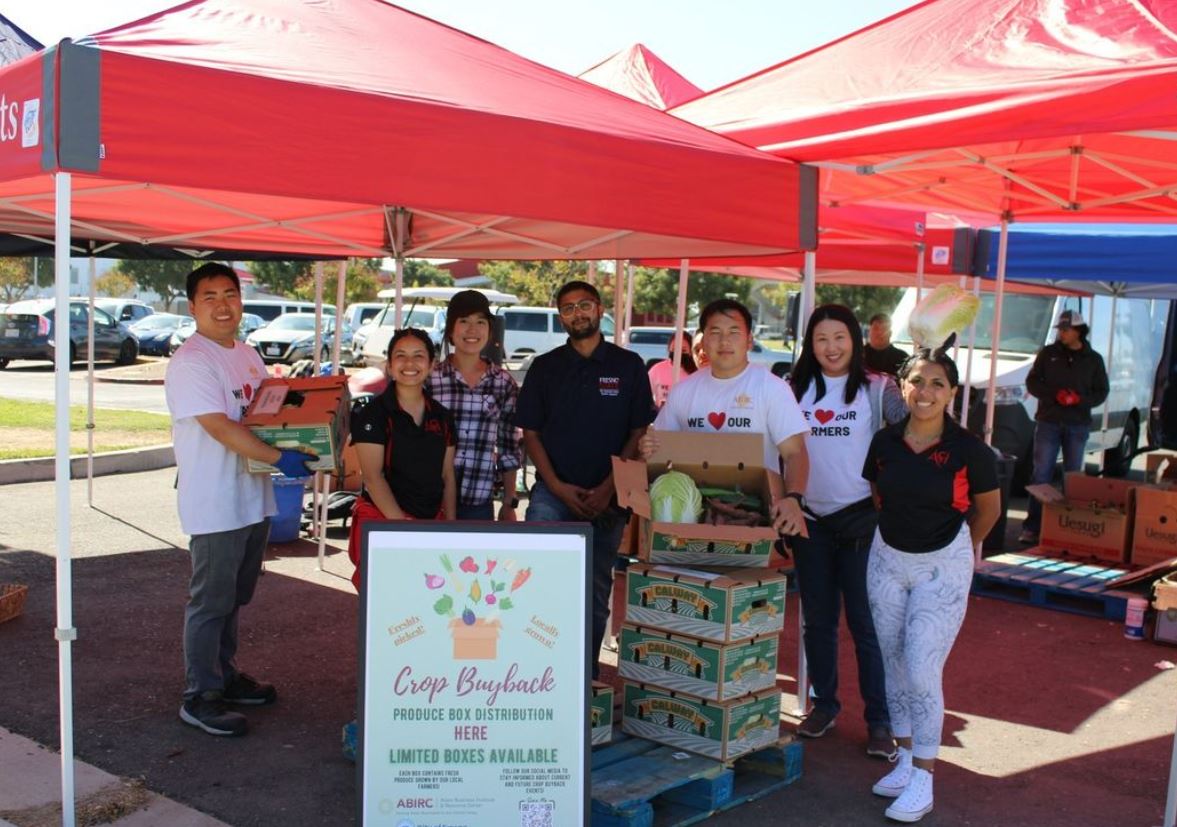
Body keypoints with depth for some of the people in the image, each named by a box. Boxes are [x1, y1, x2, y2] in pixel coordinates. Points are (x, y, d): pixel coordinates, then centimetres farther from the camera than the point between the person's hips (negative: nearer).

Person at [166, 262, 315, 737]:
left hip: (252, 499, 8)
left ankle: (224, 675, 33)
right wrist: (280, 458, -29)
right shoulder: (190, 362, -15)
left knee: (233, 598, 19)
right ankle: (199, 698, 9)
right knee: (210, 602, 0)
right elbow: (220, 428, -24)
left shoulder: (248, 356, 12)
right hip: (213, 505, -8)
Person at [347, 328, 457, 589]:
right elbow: (373, 477, -10)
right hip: (382, 523, -4)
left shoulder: (442, 417, 12)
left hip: (432, 523, 4)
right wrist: (403, 524, -18)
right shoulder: (372, 414, -4)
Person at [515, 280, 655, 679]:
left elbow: (639, 432, 1)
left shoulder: (628, 366, 3)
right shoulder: (545, 367, 6)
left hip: (606, 495, 0)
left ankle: (586, 670, 21)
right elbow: (530, 432, 5)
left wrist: (608, 488, -9)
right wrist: (556, 486, -8)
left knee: (596, 590, 8)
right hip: (553, 489, 0)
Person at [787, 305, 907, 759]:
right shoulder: (797, 390, 8)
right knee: (818, 620, 12)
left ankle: (879, 720, 8)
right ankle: (824, 704, 27)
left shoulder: (877, 389, -2)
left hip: (862, 519, -3)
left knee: (866, 623, -1)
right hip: (811, 520, 4)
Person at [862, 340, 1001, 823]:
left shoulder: (969, 449, -14)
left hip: (943, 567, -4)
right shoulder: (885, 442, -5)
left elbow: (989, 509, 3)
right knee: (894, 665, 12)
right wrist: (901, 531, 13)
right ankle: (905, 757, 28)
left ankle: (923, 779, 4)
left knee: (922, 670, -8)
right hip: (887, 560, 4)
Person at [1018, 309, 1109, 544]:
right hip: (1048, 422, -1)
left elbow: (1101, 392, 7)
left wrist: (1079, 399, -13)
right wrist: (1055, 394, -14)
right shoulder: (1048, 353, 6)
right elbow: (1032, 382, 3)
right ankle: (1032, 527, -5)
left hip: (1078, 426, 1)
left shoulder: (1093, 359, 7)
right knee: (1041, 474, -4)